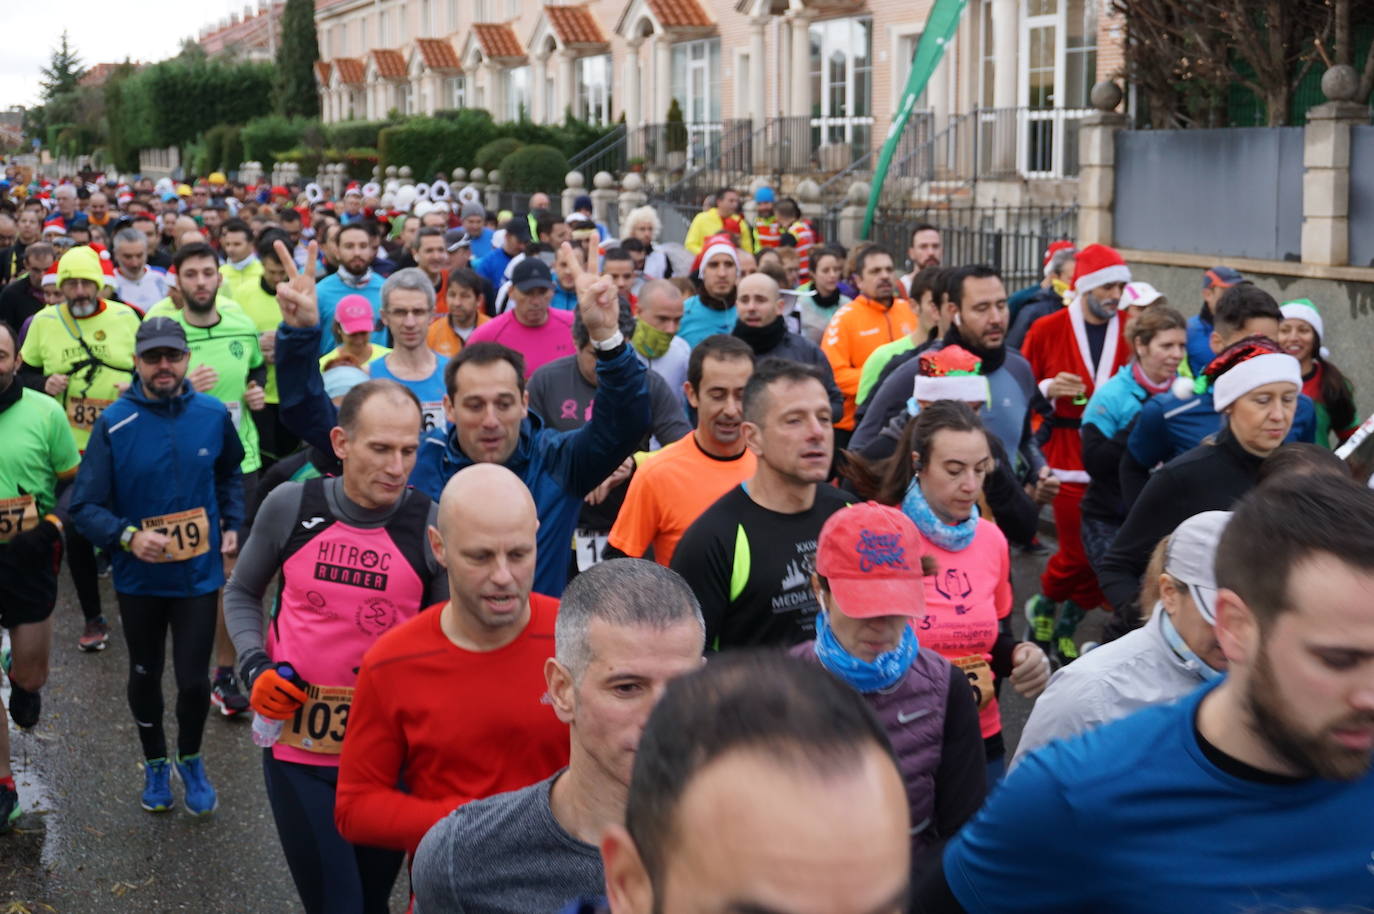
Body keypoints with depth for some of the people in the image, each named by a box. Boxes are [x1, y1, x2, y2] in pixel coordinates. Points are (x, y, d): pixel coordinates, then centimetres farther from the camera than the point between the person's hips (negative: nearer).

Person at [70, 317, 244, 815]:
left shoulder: (214, 415, -7)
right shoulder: (113, 424, -14)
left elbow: (230, 474, 15)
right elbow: (85, 506, -13)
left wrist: (233, 523, 5)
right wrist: (127, 536, -29)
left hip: (199, 573, 0)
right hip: (138, 577, 0)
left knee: (193, 680, 0)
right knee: (145, 675, 18)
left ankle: (190, 760, 30)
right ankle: (155, 763, 42)